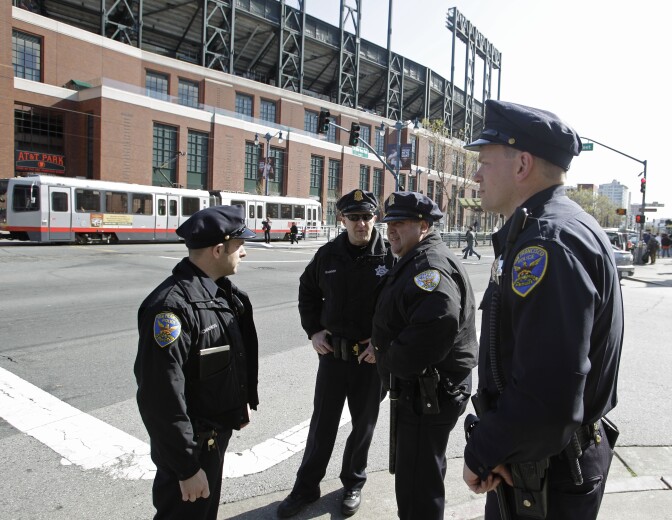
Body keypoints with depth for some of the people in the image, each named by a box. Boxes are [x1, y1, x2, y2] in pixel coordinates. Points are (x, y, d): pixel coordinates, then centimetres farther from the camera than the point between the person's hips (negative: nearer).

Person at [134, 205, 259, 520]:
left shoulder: (222, 291, 0)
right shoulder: (172, 305, -29)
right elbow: (162, 397, -29)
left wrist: (245, 401, 16)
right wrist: (187, 467, -24)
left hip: (218, 432, 9)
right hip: (191, 444, -8)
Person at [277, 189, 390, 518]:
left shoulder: (390, 256, -11)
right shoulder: (328, 255, -2)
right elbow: (307, 291, 13)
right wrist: (313, 331, 5)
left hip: (372, 355, -2)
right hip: (332, 351, 2)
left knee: (363, 423, 16)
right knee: (322, 422, 13)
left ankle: (353, 483, 39)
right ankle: (306, 487, 31)